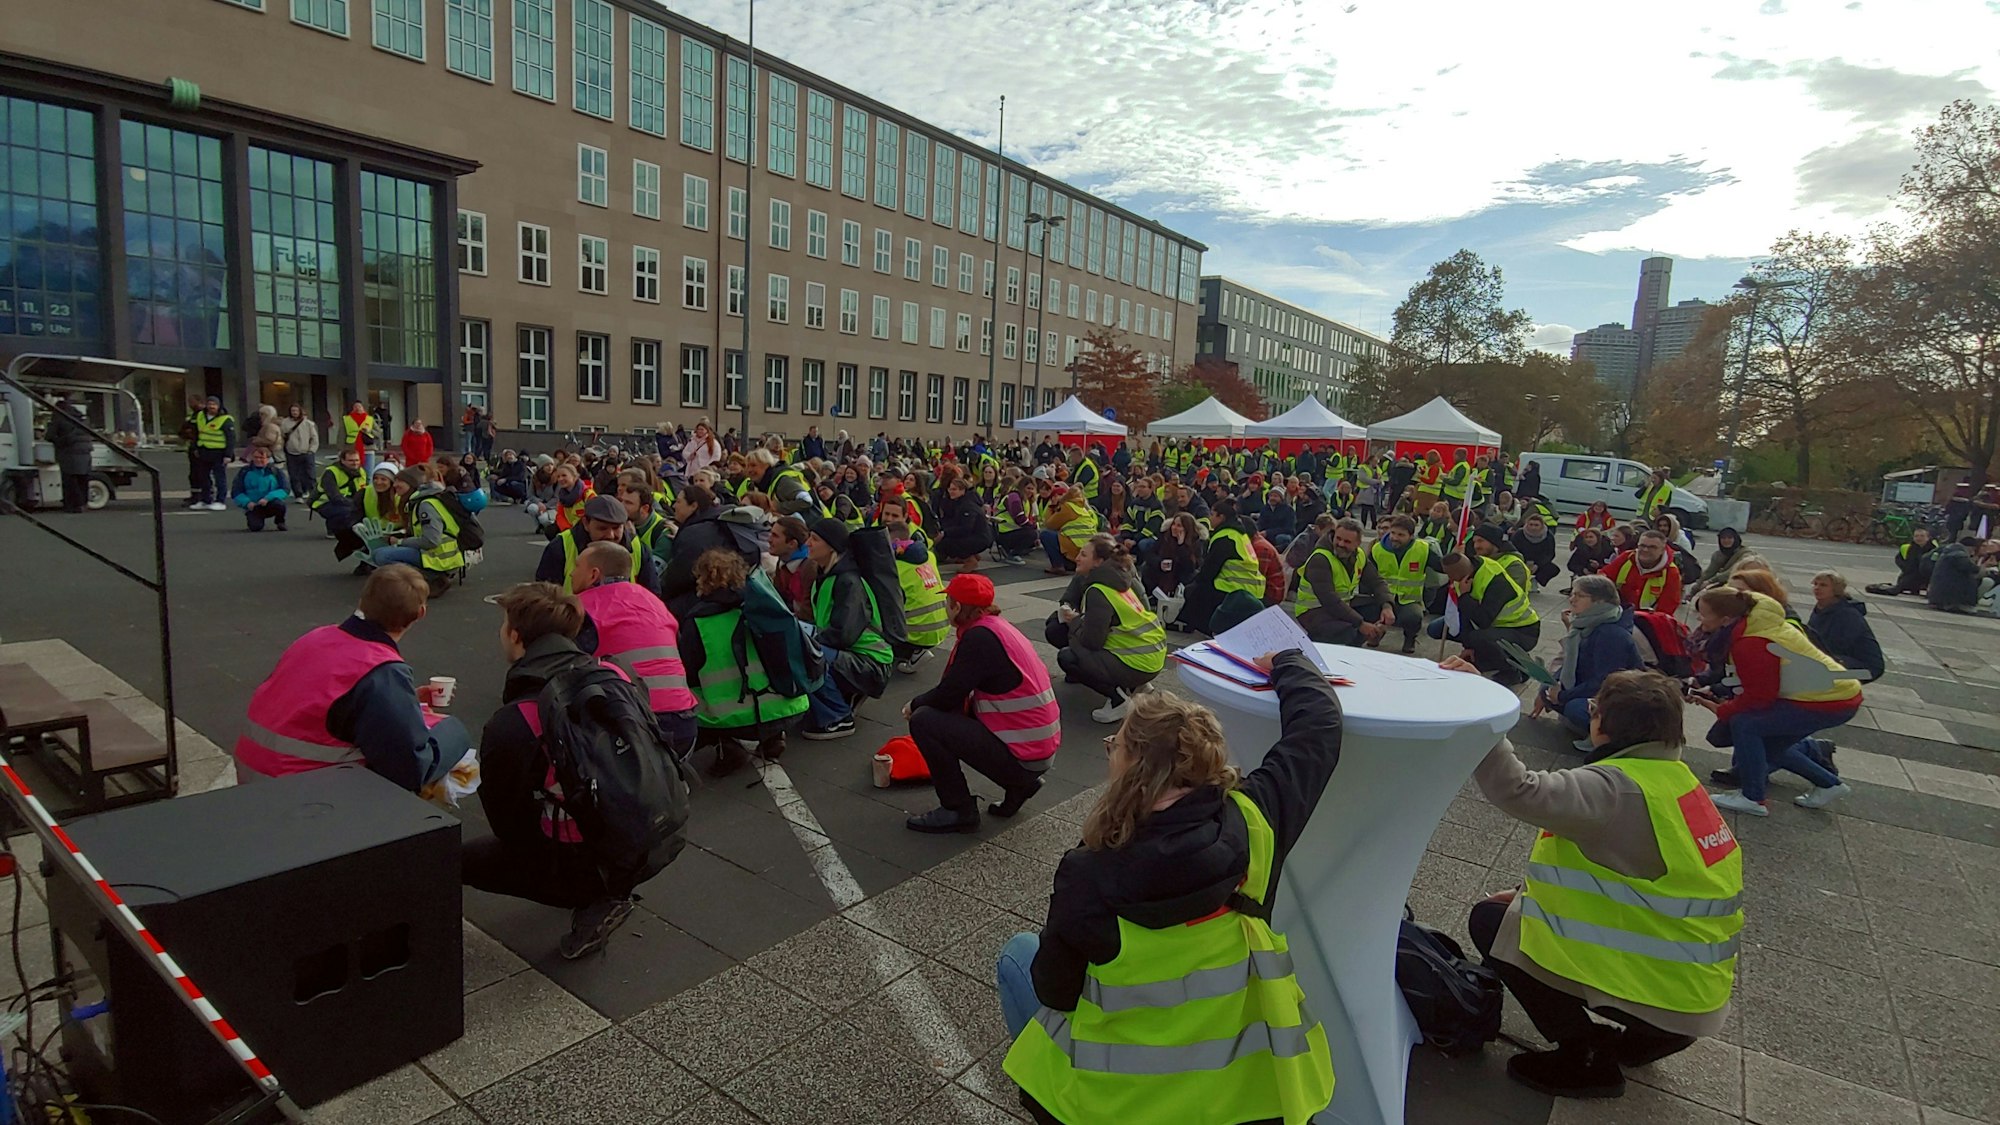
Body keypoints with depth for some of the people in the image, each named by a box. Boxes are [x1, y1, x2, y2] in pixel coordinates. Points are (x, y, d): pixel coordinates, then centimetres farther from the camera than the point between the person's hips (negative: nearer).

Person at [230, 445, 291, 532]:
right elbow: (236, 492, 2)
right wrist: (247, 502, -16)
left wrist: (268, 498, -24)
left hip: (270, 505, -1)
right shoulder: (244, 471, 2)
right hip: (253, 507, 1)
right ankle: (252, 518, 17)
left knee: (279, 504, -36)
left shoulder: (275, 471, -1)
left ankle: (280, 522, -1)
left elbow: (284, 490, -8)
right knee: (255, 526, -25)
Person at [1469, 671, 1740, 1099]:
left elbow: (1519, 790, -40)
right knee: (1518, 911, 21)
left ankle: (1587, 1058, 2)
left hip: (1655, 987, -9)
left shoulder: (1620, 789, -24)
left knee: (1491, 922, -2)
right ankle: (1651, 1036, 19)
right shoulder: (1671, 778, 6)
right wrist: (1534, 894, 9)